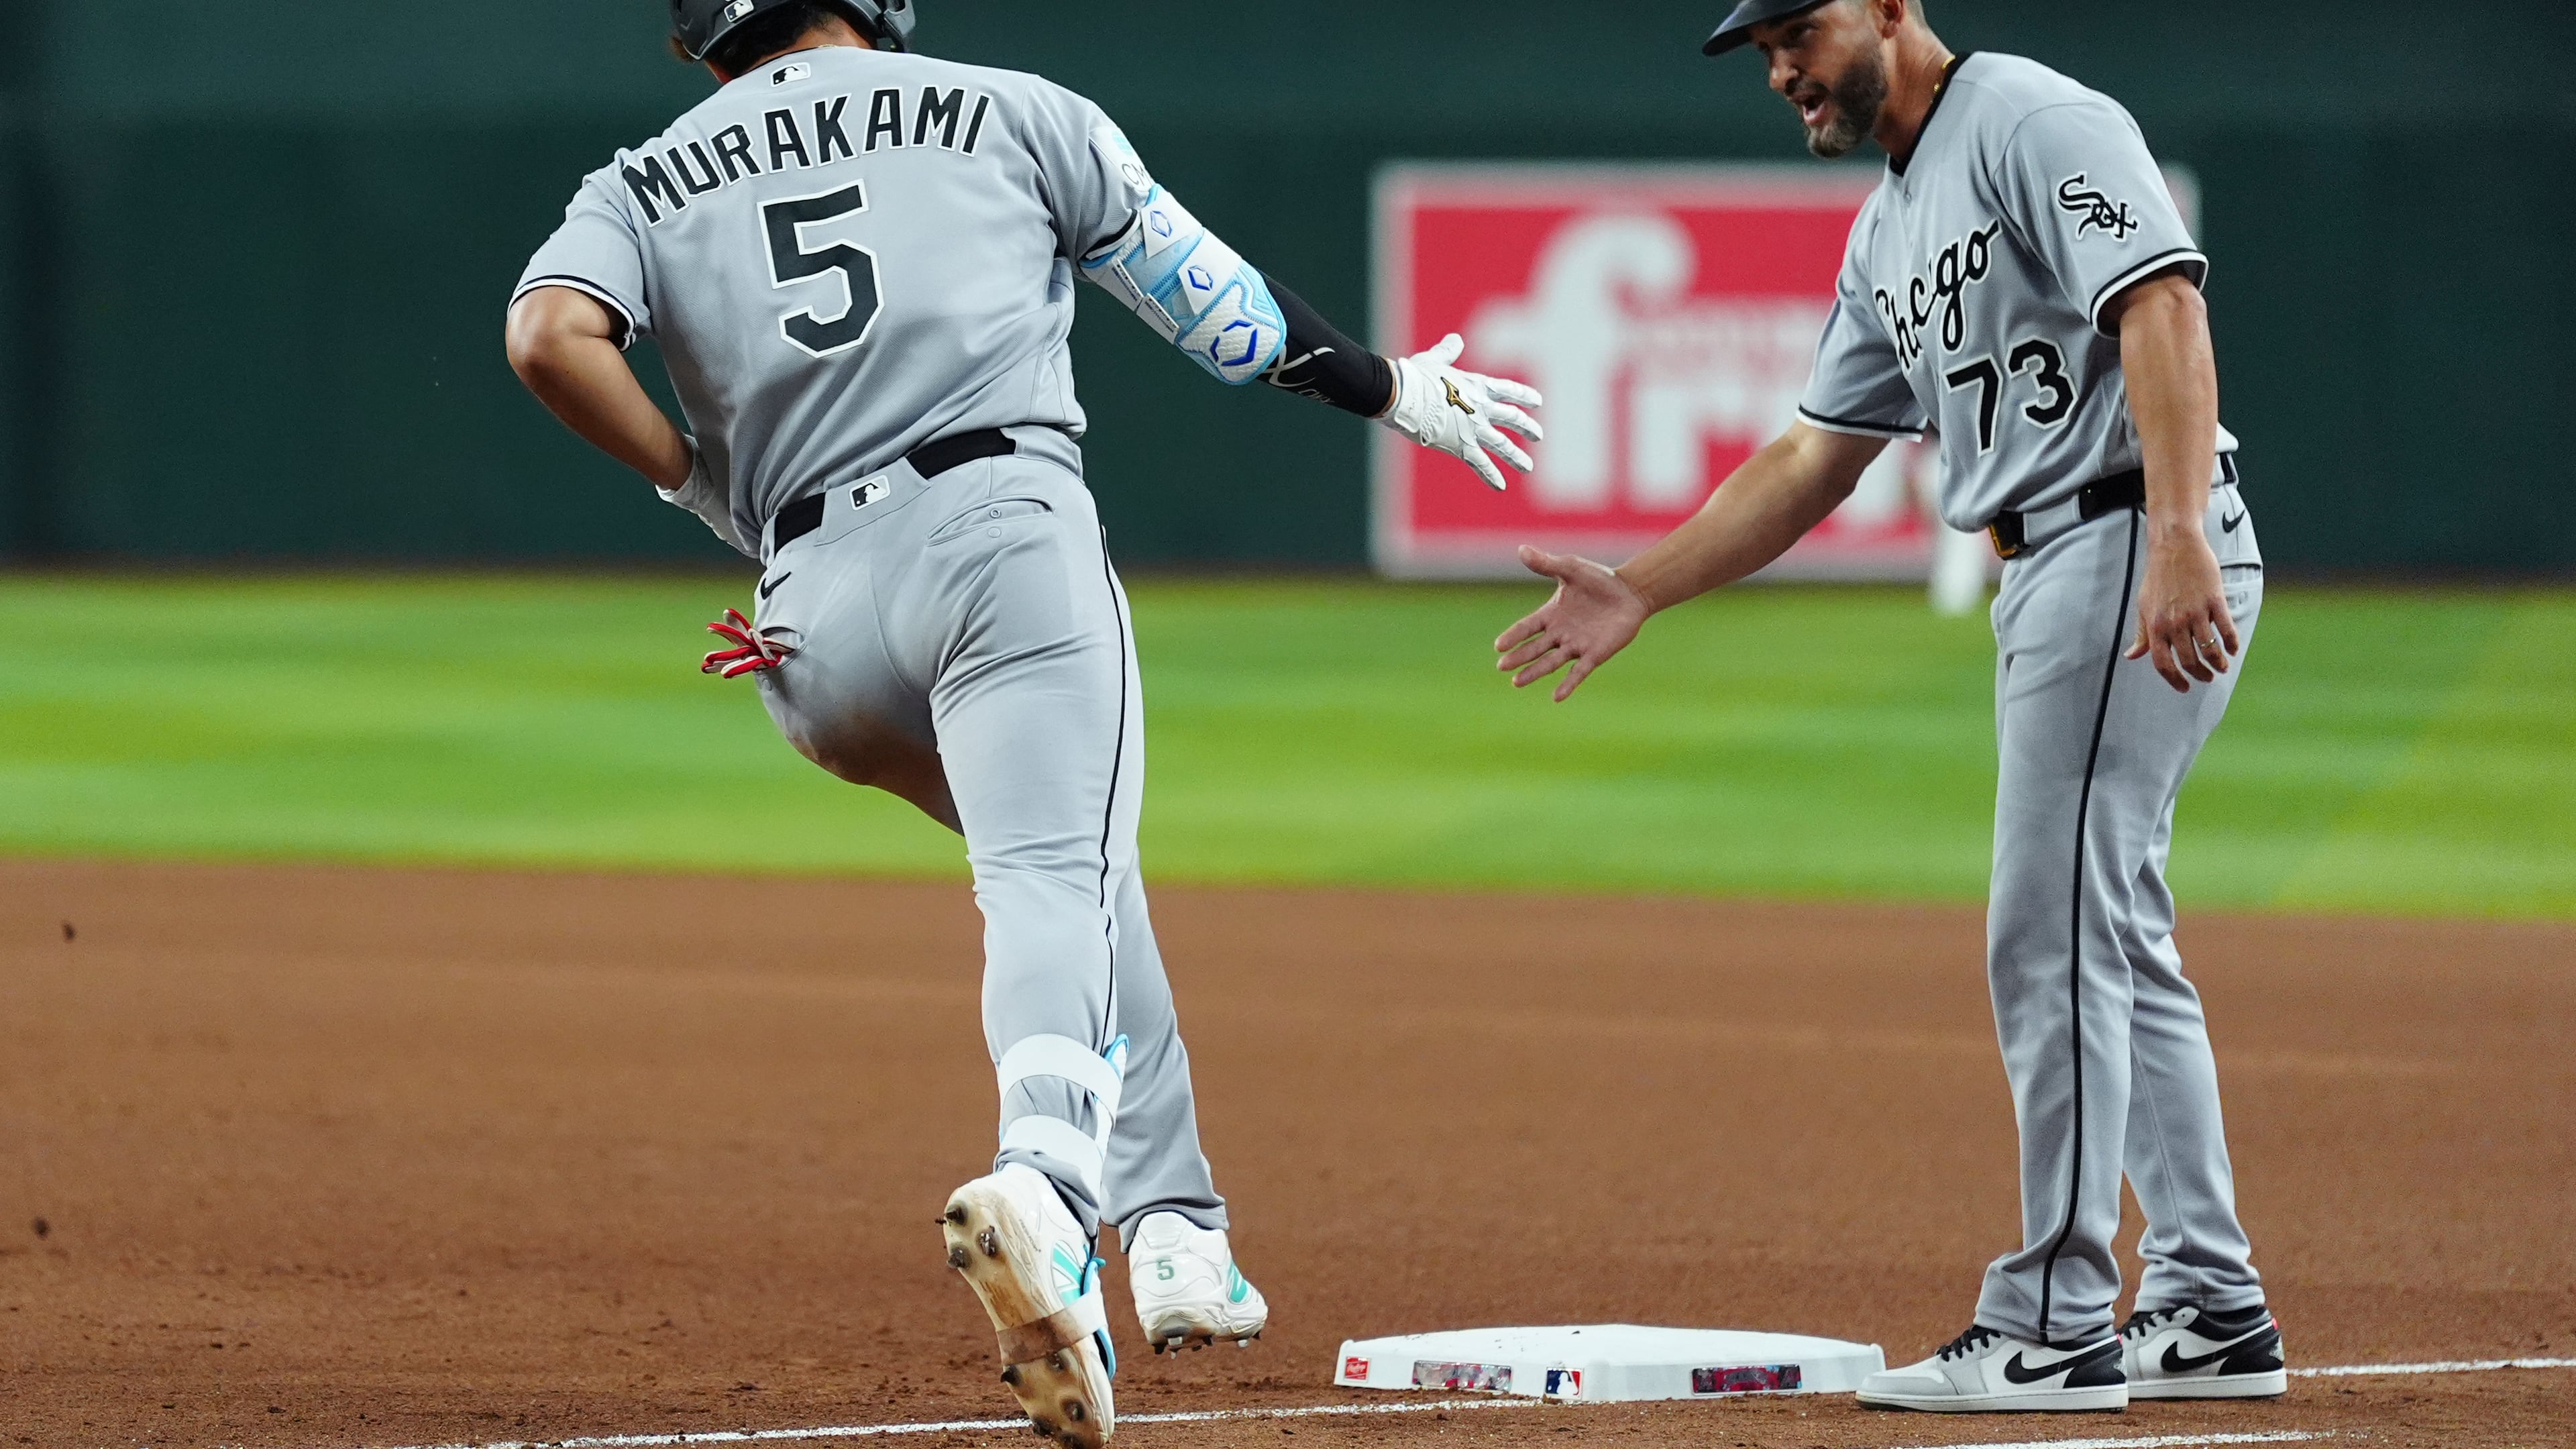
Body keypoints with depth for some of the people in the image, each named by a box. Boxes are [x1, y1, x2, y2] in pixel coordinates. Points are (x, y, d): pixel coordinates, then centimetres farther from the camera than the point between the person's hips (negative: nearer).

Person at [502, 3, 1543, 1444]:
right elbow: (1215, 299, 21)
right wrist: (1393, 389, 34)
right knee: (1058, 881, -18)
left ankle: (1175, 1231, 15)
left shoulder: (646, 184, 20)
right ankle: (1045, 1186, -48)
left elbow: (552, 335, -1)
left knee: (1071, 866, 25)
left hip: (819, 614, 3)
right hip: (1005, 523, -3)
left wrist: (707, 485, 10)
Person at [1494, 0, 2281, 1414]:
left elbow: (2161, 309, -22)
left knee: (2052, 939, -10)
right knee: (2111, 943, 13)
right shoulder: (1889, 234, 21)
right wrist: (1633, 593, 19)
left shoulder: (2038, 123, -9)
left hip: (2128, 544, -10)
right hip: (2052, 580, 10)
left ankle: (2057, 1328, -7)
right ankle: (2209, 1312, 17)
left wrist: (2178, 538, -33)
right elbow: (1814, 460, 25)